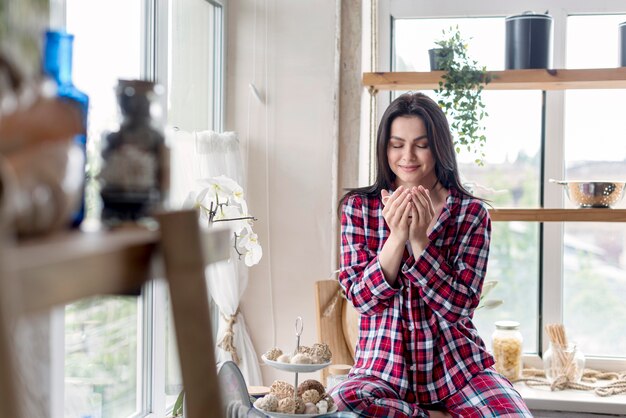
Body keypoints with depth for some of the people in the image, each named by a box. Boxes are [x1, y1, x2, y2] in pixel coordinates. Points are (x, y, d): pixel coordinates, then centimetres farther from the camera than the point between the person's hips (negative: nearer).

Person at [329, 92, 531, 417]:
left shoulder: (471, 213, 0)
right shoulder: (358, 206, 1)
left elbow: (458, 306, -8)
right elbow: (362, 298, -6)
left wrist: (419, 239, -19)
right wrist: (397, 236, -19)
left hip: (458, 367, 0)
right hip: (384, 367, 1)